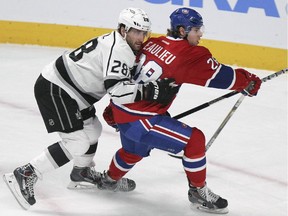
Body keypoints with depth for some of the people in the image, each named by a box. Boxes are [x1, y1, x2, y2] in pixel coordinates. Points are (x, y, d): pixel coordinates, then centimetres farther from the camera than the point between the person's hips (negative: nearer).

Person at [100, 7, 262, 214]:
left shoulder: (153, 43, 6)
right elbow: (219, 76, -16)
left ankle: (109, 179, 62)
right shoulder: (188, 54, -17)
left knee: (134, 150, 37)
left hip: (122, 111, 9)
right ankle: (198, 193, 7)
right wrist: (248, 81, 0)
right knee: (195, 140, -7)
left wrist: (115, 106, 26)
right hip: (140, 119, -9)